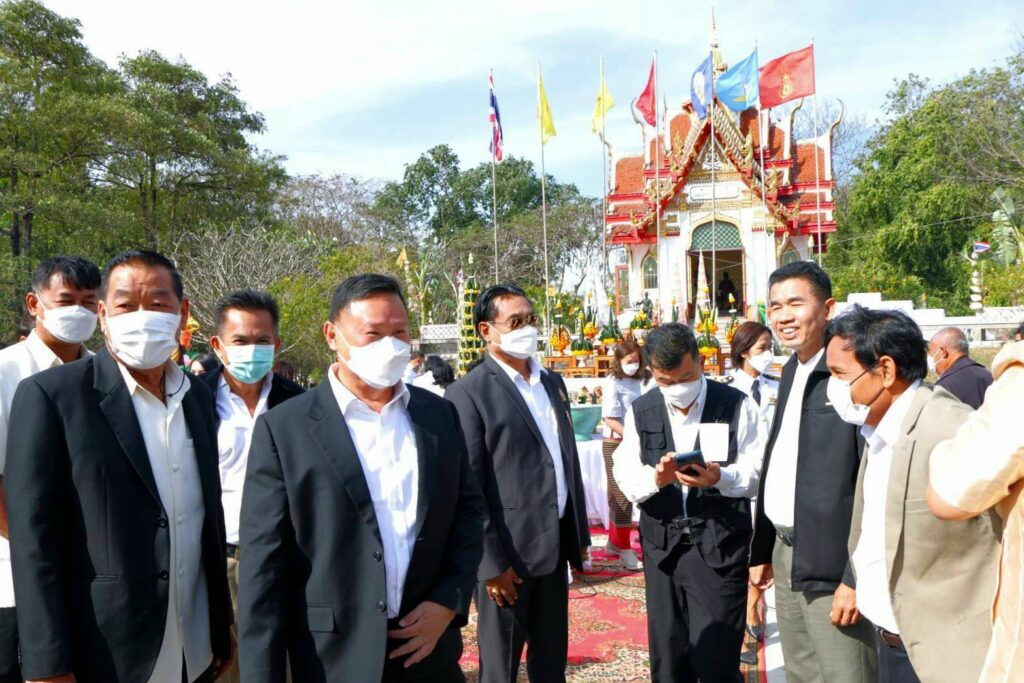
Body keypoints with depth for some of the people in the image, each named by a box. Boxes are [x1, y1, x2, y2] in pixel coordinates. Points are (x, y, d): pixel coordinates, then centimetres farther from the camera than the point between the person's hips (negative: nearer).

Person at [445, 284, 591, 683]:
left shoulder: (553, 383, 11)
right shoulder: (468, 393, -12)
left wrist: (580, 534, 14)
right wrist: (490, 562, -16)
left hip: (554, 546, 6)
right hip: (508, 553, -6)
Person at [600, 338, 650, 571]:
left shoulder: (641, 380, 5)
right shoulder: (613, 383, -10)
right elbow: (610, 419, -16)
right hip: (616, 443, -6)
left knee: (621, 494, 14)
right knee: (621, 495, -1)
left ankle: (614, 542, 26)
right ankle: (624, 548, 7)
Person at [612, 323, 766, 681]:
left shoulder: (736, 405, -2)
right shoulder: (640, 411, 7)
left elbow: (759, 471, -4)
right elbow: (626, 477, 1)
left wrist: (720, 477, -24)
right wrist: (655, 477, -21)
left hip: (719, 546, -3)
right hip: (661, 545, 3)